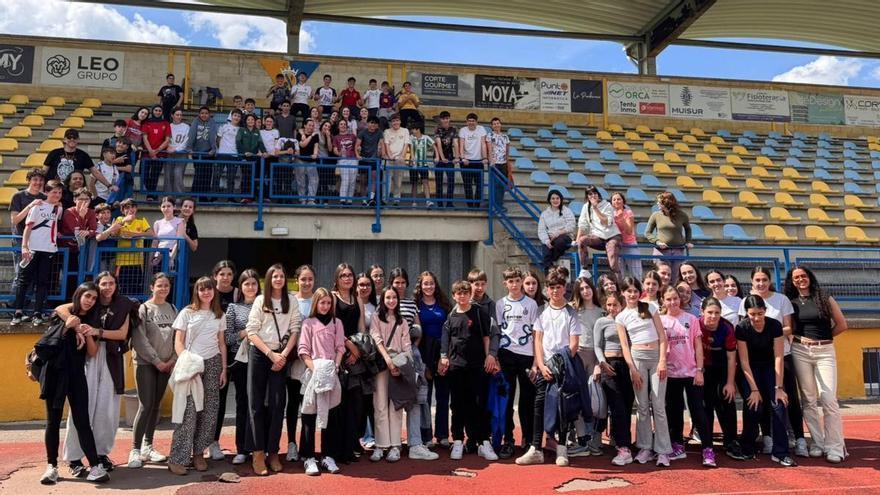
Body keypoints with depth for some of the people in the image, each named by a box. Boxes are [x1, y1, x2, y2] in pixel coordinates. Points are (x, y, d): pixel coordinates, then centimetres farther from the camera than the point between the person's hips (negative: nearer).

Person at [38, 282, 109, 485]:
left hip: (76, 375, 2)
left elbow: (92, 353, 4)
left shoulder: (91, 321, 11)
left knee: (82, 420, -4)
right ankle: (52, 466, 10)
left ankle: (95, 466, -9)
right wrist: (67, 326, -13)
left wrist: (88, 335, -11)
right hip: (55, 372, -1)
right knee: (53, 420, 3)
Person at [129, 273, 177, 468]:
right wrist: (156, 361, -13)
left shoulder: (173, 310, 8)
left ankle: (147, 447, 19)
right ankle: (135, 450, -2)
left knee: (155, 406, 9)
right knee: (145, 406, -10)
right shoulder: (143, 309, -4)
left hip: (166, 365, 4)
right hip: (145, 363, -4)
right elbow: (140, 339, -11)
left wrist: (173, 360, -5)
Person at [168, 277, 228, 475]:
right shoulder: (187, 313, 4)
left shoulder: (219, 315, 13)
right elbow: (178, 342, 1)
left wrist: (224, 369, 7)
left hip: (212, 363, 3)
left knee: (210, 411, 1)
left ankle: (198, 454, 13)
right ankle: (177, 459, -7)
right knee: (189, 411, -11)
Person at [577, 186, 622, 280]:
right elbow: (582, 224, 4)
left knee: (613, 261, -22)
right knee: (582, 240, -27)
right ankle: (584, 270, -21)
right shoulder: (586, 207, 8)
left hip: (612, 236, -2)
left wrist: (596, 208, -15)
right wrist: (577, 239, -9)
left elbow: (607, 223, -15)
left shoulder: (606, 205, -2)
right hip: (598, 237, 3)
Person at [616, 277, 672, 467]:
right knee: (642, 406, 4)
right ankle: (645, 447, 14)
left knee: (658, 405, -3)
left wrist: (662, 361, -6)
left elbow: (662, 336, 3)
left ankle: (663, 451, 2)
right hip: (637, 358, 0)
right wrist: (633, 370, -5)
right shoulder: (621, 317, 7)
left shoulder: (650, 308, 7)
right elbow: (625, 346, 3)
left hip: (657, 357, 0)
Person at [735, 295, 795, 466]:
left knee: (778, 404, -14)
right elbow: (744, 361, -18)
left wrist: (778, 387, -18)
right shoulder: (742, 328, -21)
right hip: (749, 369, -2)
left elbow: (778, 357, -16)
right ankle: (747, 449, 6)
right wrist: (754, 389, -20)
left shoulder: (774, 325, -18)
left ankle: (780, 453, -6)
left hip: (769, 367, 2)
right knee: (754, 406, -14)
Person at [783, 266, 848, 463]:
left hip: (825, 351, -2)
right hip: (800, 352, 2)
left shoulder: (825, 298, 4)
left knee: (828, 399, -8)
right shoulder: (791, 302, 8)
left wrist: (822, 338, 5)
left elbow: (841, 325, 6)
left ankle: (835, 447, -2)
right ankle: (818, 443, 10)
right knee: (809, 400, 2)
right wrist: (801, 338, -4)